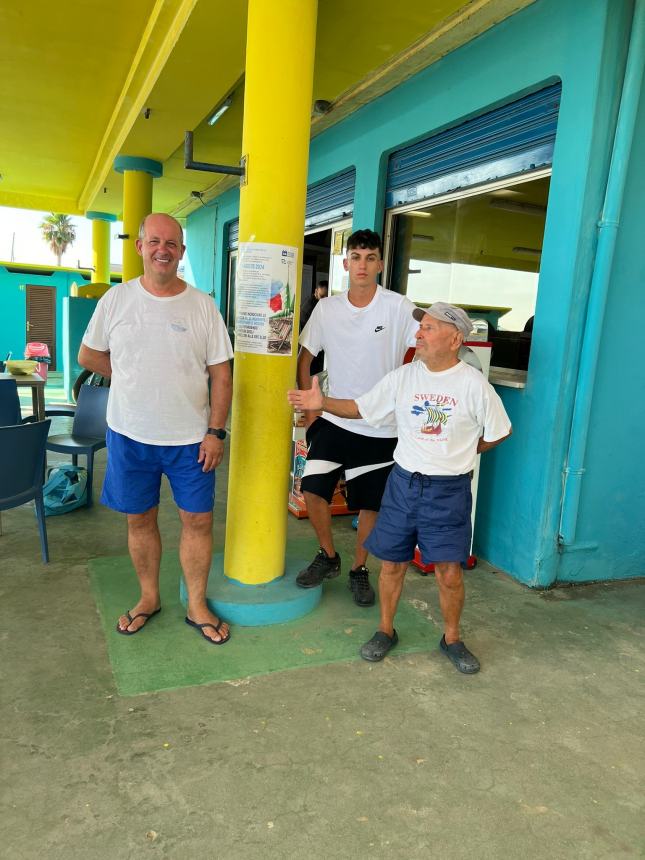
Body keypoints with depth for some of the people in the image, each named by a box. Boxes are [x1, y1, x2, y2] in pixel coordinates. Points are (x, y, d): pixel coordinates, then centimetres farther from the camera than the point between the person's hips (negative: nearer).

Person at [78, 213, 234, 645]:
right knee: (140, 519, 13)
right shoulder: (116, 299, -1)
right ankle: (149, 598, 33)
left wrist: (216, 432, -10)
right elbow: (89, 356, 9)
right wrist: (135, 380, 3)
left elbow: (220, 374, -4)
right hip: (130, 434, 1)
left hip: (190, 438, -1)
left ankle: (197, 606, 22)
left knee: (199, 520, 4)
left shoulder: (203, 305, -4)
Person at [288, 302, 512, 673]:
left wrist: (462, 452, 7)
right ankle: (386, 631, 32)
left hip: (450, 490, -2)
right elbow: (361, 408, 5)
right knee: (392, 563, 11)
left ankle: (452, 638, 27)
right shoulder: (403, 377, -2)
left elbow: (499, 432, 3)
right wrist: (322, 402, -9)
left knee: (449, 573, 2)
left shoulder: (474, 384, -10)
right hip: (404, 483, 3)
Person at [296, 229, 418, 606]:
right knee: (313, 488, -9)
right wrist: (310, 408, 2)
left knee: (371, 503, 8)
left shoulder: (400, 308, -8)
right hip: (334, 420, 2)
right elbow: (305, 359, 9)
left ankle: (360, 570, 29)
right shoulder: (327, 309, 1)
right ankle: (328, 557, 16)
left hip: (381, 426, -2)